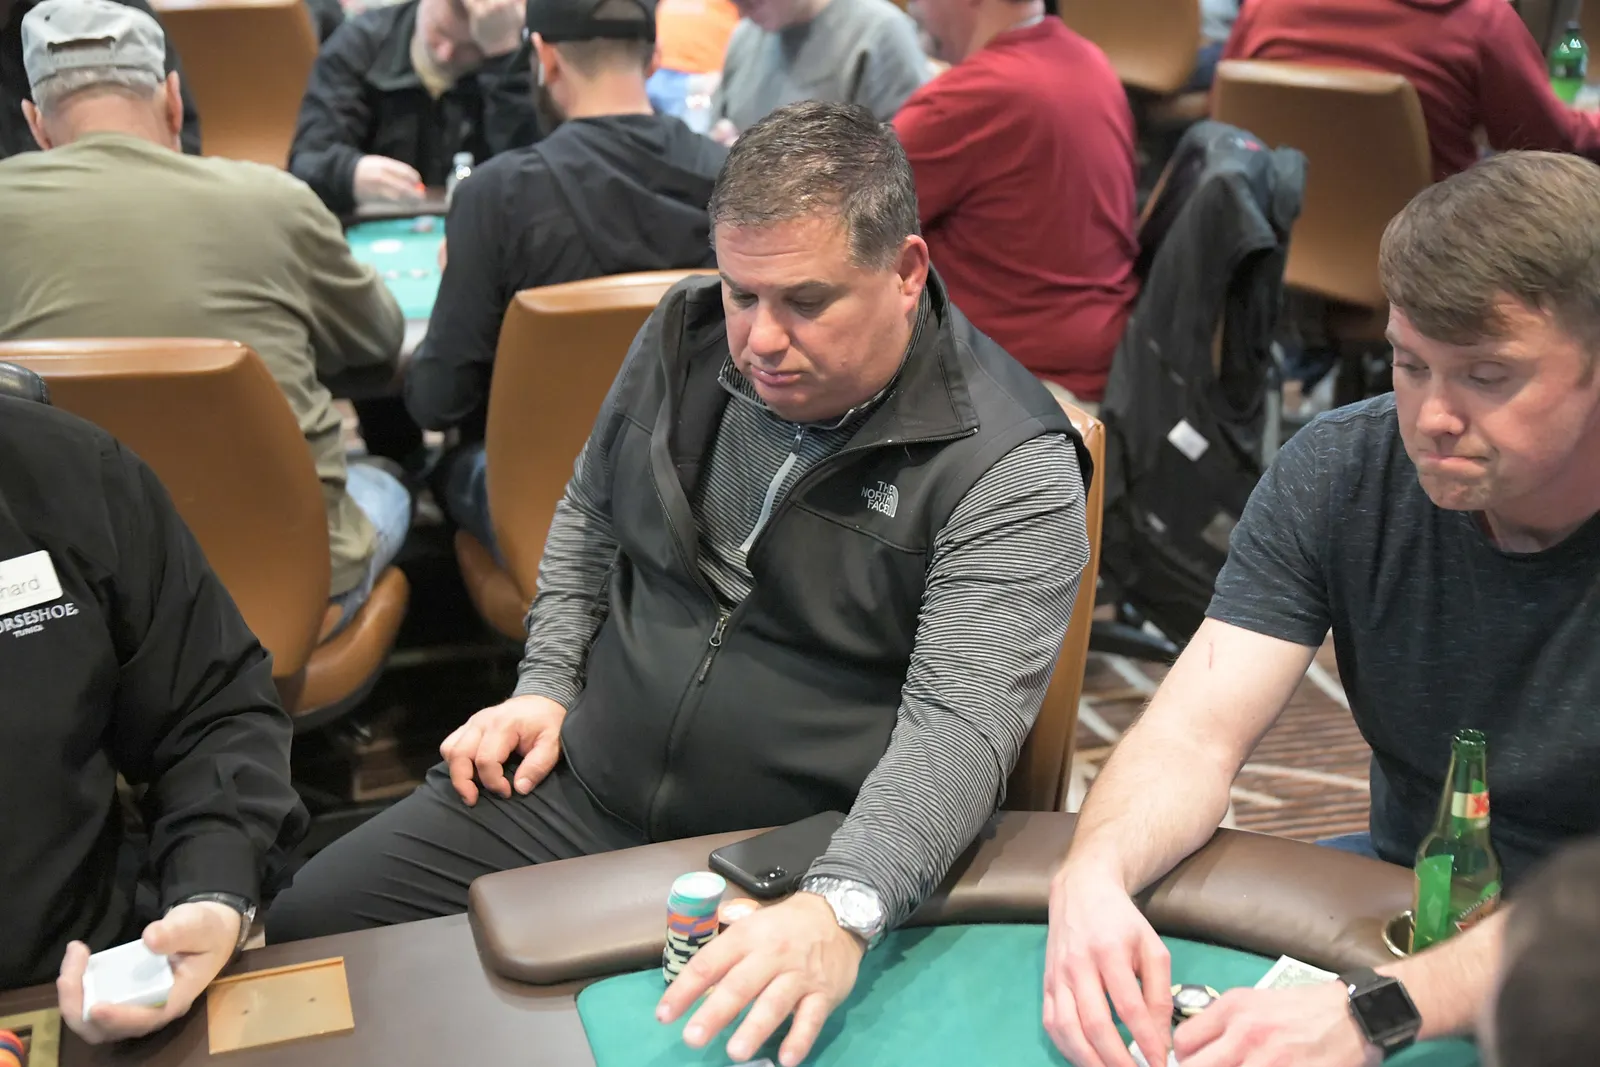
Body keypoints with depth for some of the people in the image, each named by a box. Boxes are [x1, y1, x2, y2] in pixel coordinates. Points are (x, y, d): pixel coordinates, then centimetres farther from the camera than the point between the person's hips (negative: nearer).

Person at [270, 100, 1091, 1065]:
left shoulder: (1012, 469, -17)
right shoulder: (686, 339, 2)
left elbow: (959, 724, -26)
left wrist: (842, 910, -41)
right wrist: (545, 685, 7)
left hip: (805, 865, -5)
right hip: (579, 793, 5)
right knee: (306, 928, 0)